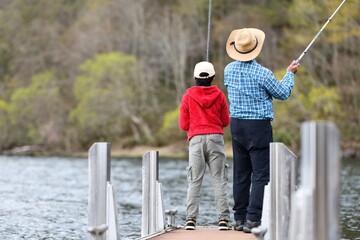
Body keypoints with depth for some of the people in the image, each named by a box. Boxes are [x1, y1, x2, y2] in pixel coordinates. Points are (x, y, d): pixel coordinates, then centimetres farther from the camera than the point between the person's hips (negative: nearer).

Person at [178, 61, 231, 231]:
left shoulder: (188, 97, 3)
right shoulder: (220, 96, 4)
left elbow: (183, 125, 6)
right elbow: (226, 121, 9)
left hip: (196, 139, 0)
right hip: (216, 137, 0)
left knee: (194, 181, 2)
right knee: (219, 180, 1)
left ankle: (191, 219, -6)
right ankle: (223, 219, -6)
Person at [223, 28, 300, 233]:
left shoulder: (229, 70, 2)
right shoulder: (262, 73, -15)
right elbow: (283, 93, -2)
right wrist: (290, 73, 15)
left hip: (236, 125, 6)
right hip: (259, 126, -6)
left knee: (241, 175, 11)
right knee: (261, 175, -5)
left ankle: (240, 219, 14)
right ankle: (253, 220, -12)